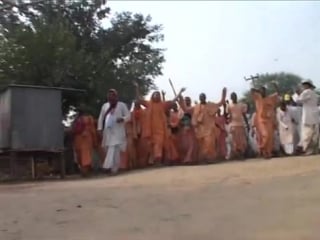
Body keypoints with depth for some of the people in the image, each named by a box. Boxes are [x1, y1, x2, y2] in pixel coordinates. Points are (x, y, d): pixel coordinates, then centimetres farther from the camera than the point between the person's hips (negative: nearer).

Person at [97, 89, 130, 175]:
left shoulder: (122, 105, 4)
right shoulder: (105, 106, 19)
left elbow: (128, 116, -2)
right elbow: (101, 118, 18)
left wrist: (122, 119, -23)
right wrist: (100, 128, 7)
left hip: (117, 132, -5)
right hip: (107, 132, 5)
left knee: (115, 150, -14)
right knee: (109, 150, 4)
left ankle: (113, 168, -16)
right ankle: (111, 166, 12)